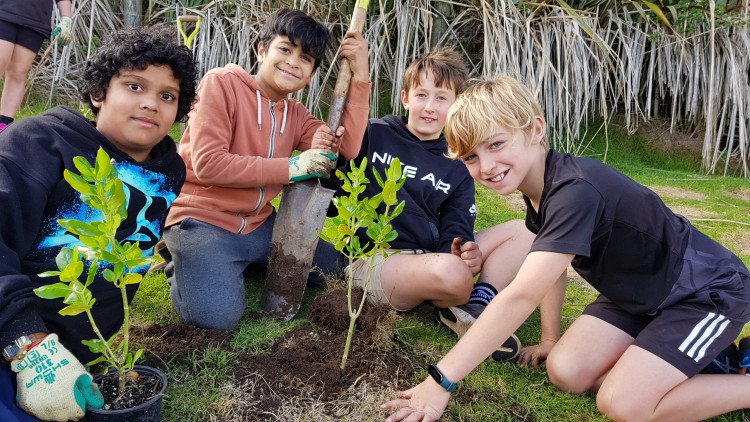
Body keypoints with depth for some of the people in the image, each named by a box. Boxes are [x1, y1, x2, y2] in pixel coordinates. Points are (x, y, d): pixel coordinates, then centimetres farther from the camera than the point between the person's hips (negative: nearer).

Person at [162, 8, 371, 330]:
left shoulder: (296, 114, 7)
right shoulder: (222, 83, -12)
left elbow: (347, 148, -8)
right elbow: (207, 164, -21)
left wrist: (360, 75, -10)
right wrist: (291, 167, -21)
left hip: (258, 225, 7)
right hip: (203, 220, -6)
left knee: (336, 269, 9)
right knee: (218, 314, -28)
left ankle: (242, 264, 17)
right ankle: (182, 265, 5)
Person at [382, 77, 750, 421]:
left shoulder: (576, 191, -36)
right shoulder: (540, 185, -6)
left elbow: (521, 296, -42)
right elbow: (548, 267, 7)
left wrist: (441, 380, -40)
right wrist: (550, 340, 6)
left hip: (708, 291, -8)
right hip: (641, 293, 8)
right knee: (566, 372, -8)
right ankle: (702, 357, 11)